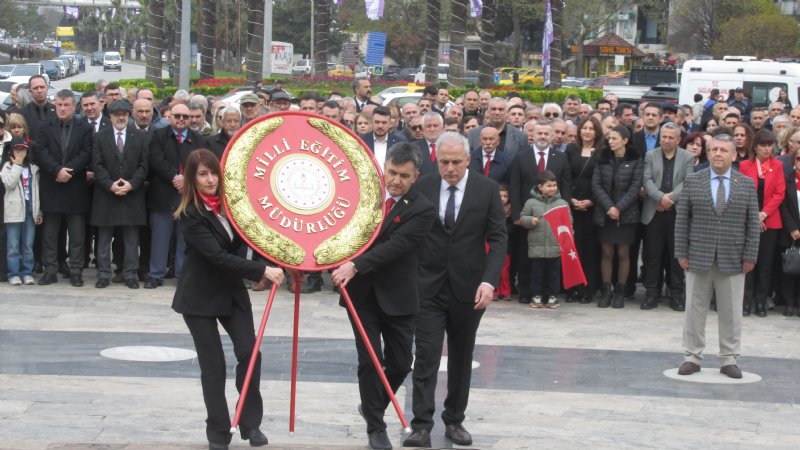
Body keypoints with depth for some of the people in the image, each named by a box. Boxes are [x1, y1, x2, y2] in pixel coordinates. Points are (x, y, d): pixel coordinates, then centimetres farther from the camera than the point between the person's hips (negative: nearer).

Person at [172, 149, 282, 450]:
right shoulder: (189, 215, -18)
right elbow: (217, 256, -27)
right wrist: (261, 271, -32)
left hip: (232, 290, 5)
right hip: (199, 296, -5)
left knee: (250, 353, -6)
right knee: (213, 364, -1)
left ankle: (251, 422, 9)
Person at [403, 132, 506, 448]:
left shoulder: (487, 189, -3)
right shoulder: (422, 187, -2)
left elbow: (498, 238, -4)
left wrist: (489, 280, -16)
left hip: (468, 287, 1)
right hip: (428, 286, -1)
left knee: (461, 358, 11)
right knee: (426, 356, -7)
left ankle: (454, 420, 23)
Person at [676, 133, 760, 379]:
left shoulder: (747, 184, 4)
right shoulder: (692, 181, 2)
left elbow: (753, 224, 3)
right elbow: (682, 220, 2)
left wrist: (750, 256, -4)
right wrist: (682, 253, -4)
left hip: (733, 260, 0)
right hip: (698, 258, 0)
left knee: (731, 312, 5)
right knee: (694, 310, 5)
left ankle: (729, 359, 15)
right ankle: (692, 357, 14)